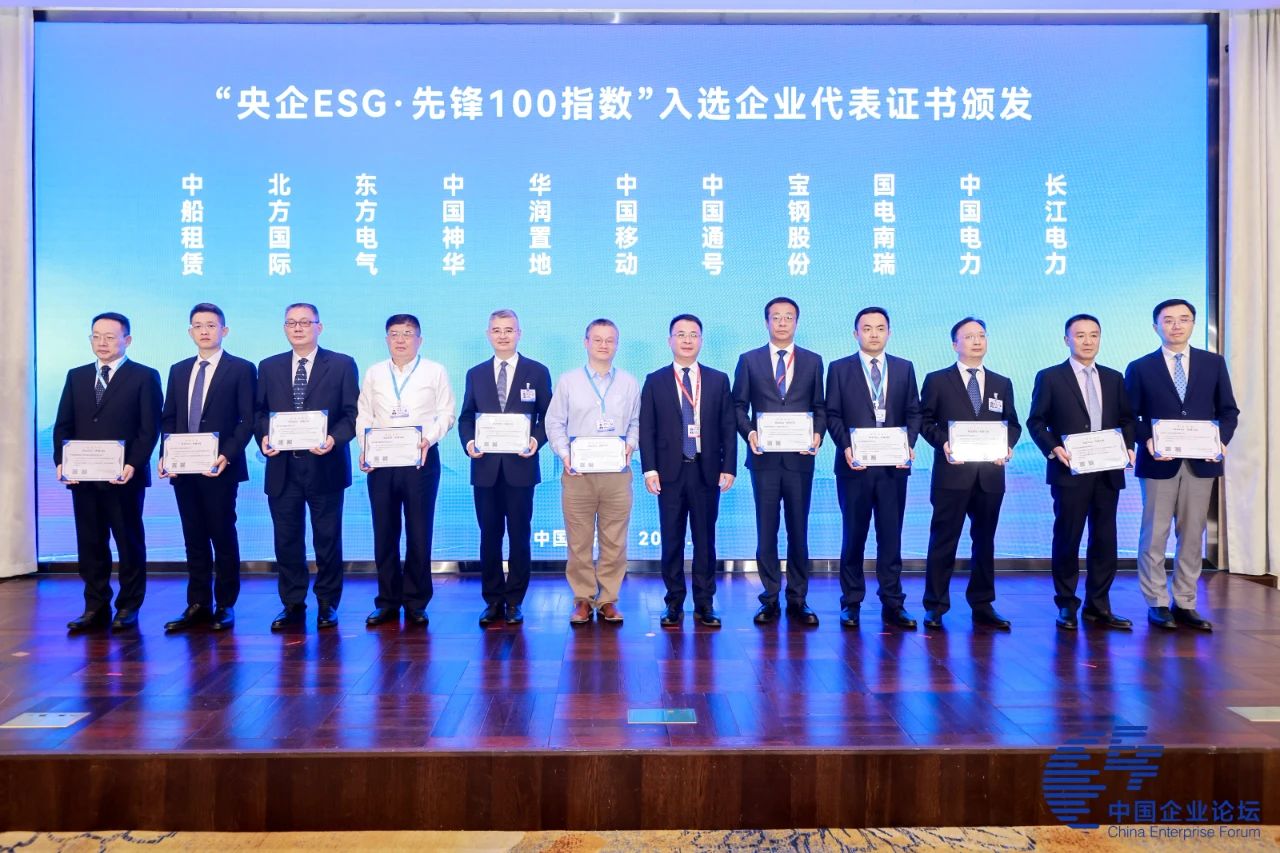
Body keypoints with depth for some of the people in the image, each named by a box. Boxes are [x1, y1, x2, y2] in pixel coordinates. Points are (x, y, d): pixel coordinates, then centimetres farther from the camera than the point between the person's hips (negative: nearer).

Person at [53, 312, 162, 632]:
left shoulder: (144, 377, 0)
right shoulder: (76, 376, 15)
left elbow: (149, 429, -6)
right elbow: (63, 425, 12)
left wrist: (132, 465, -17)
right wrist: (61, 461, -3)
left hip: (124, 477, -4)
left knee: (129, 543, 4)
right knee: (90, 544, 9)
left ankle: (128, 608, 13)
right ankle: (95, 608, 17)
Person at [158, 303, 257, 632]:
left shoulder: (241, 369, -2)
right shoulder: (178, 370, 15)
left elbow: (247, 420, -7)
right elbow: (168, 419, 15)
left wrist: (227, 455, -17)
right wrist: (166, 455, 0)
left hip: (220, 468, -5)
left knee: (223, 537, 2)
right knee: (194, 538, 10)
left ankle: (225, 605, 11)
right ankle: (198, 605, 17)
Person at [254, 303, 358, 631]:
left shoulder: (342, 365, 2)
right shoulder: (268, 367, 11)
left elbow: (352, 414, -2)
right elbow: (259, 412, 11)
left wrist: (334, 439, -19)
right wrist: (263, 437, -9)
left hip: (325, 466, -3)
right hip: (282, 467, 3)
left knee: (327, 539, 6)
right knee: (286, 540, 8)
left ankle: (328, 604, 19)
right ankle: (293, 605, 20)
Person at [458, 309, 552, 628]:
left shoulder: (538, 372, 5)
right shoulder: (475, 374, 12)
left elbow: (547, 416, 4)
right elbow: (466, 417, 12)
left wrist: (537, 440, -14)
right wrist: (468, 442, -7)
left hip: (520, 466, -2)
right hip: (486, 467, 2)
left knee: (520, 536, 4)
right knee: (489, 536, 7)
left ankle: (514, 602, 15)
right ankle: (492, 600, 17)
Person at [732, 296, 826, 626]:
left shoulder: (813, 361, 9)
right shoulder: (749, 360, 6)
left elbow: (820, 407, 8)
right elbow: (739, 406, 6)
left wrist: (818, 434, -10)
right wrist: (748, 432, -12)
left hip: (800, 457, 1)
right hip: (764, 457, 0)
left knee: (798, 530, 6)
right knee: (766, 530, 5)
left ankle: (797, 599, 16)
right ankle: (770, 600, 14)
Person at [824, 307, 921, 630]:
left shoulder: (904, 368, 11)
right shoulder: (839, 369, 4)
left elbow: (913, 413, 8)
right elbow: (832, 414, 0)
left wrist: (909, 445, -9)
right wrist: (846, 446, -15)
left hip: (894, 465, 2)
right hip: (855, 464, -2)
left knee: (891, 535, 6)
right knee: (854, 535, 6)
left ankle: (892, 604, 14)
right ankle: (851, 603, 15)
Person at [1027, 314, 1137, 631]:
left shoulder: (1114, 378, 13)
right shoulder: (1049, 378, 1)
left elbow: (1127, 418, 15)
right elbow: (1035, 421, -1)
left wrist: (1128, 446, -3)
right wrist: (1053, 448, -15)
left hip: (1108, 471, 4)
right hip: (1070, 471, -4)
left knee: (1105, 540, 7)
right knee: (1067, 539, 2)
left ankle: (1098, 605, 18)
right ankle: (1066, 605, 13)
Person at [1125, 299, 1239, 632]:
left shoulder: (1214, 363, 8)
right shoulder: (1140, 368, 1)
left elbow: (1228, 410, 8)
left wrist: (1222, 439, -9)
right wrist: (1147, 441, -16)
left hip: (1202, 462, 2)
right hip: (1159, 462, -2)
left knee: (1192, 535, 8)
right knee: (1154, 534, 3)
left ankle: (1185, 603, 17)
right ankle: (1157, 604, 12)